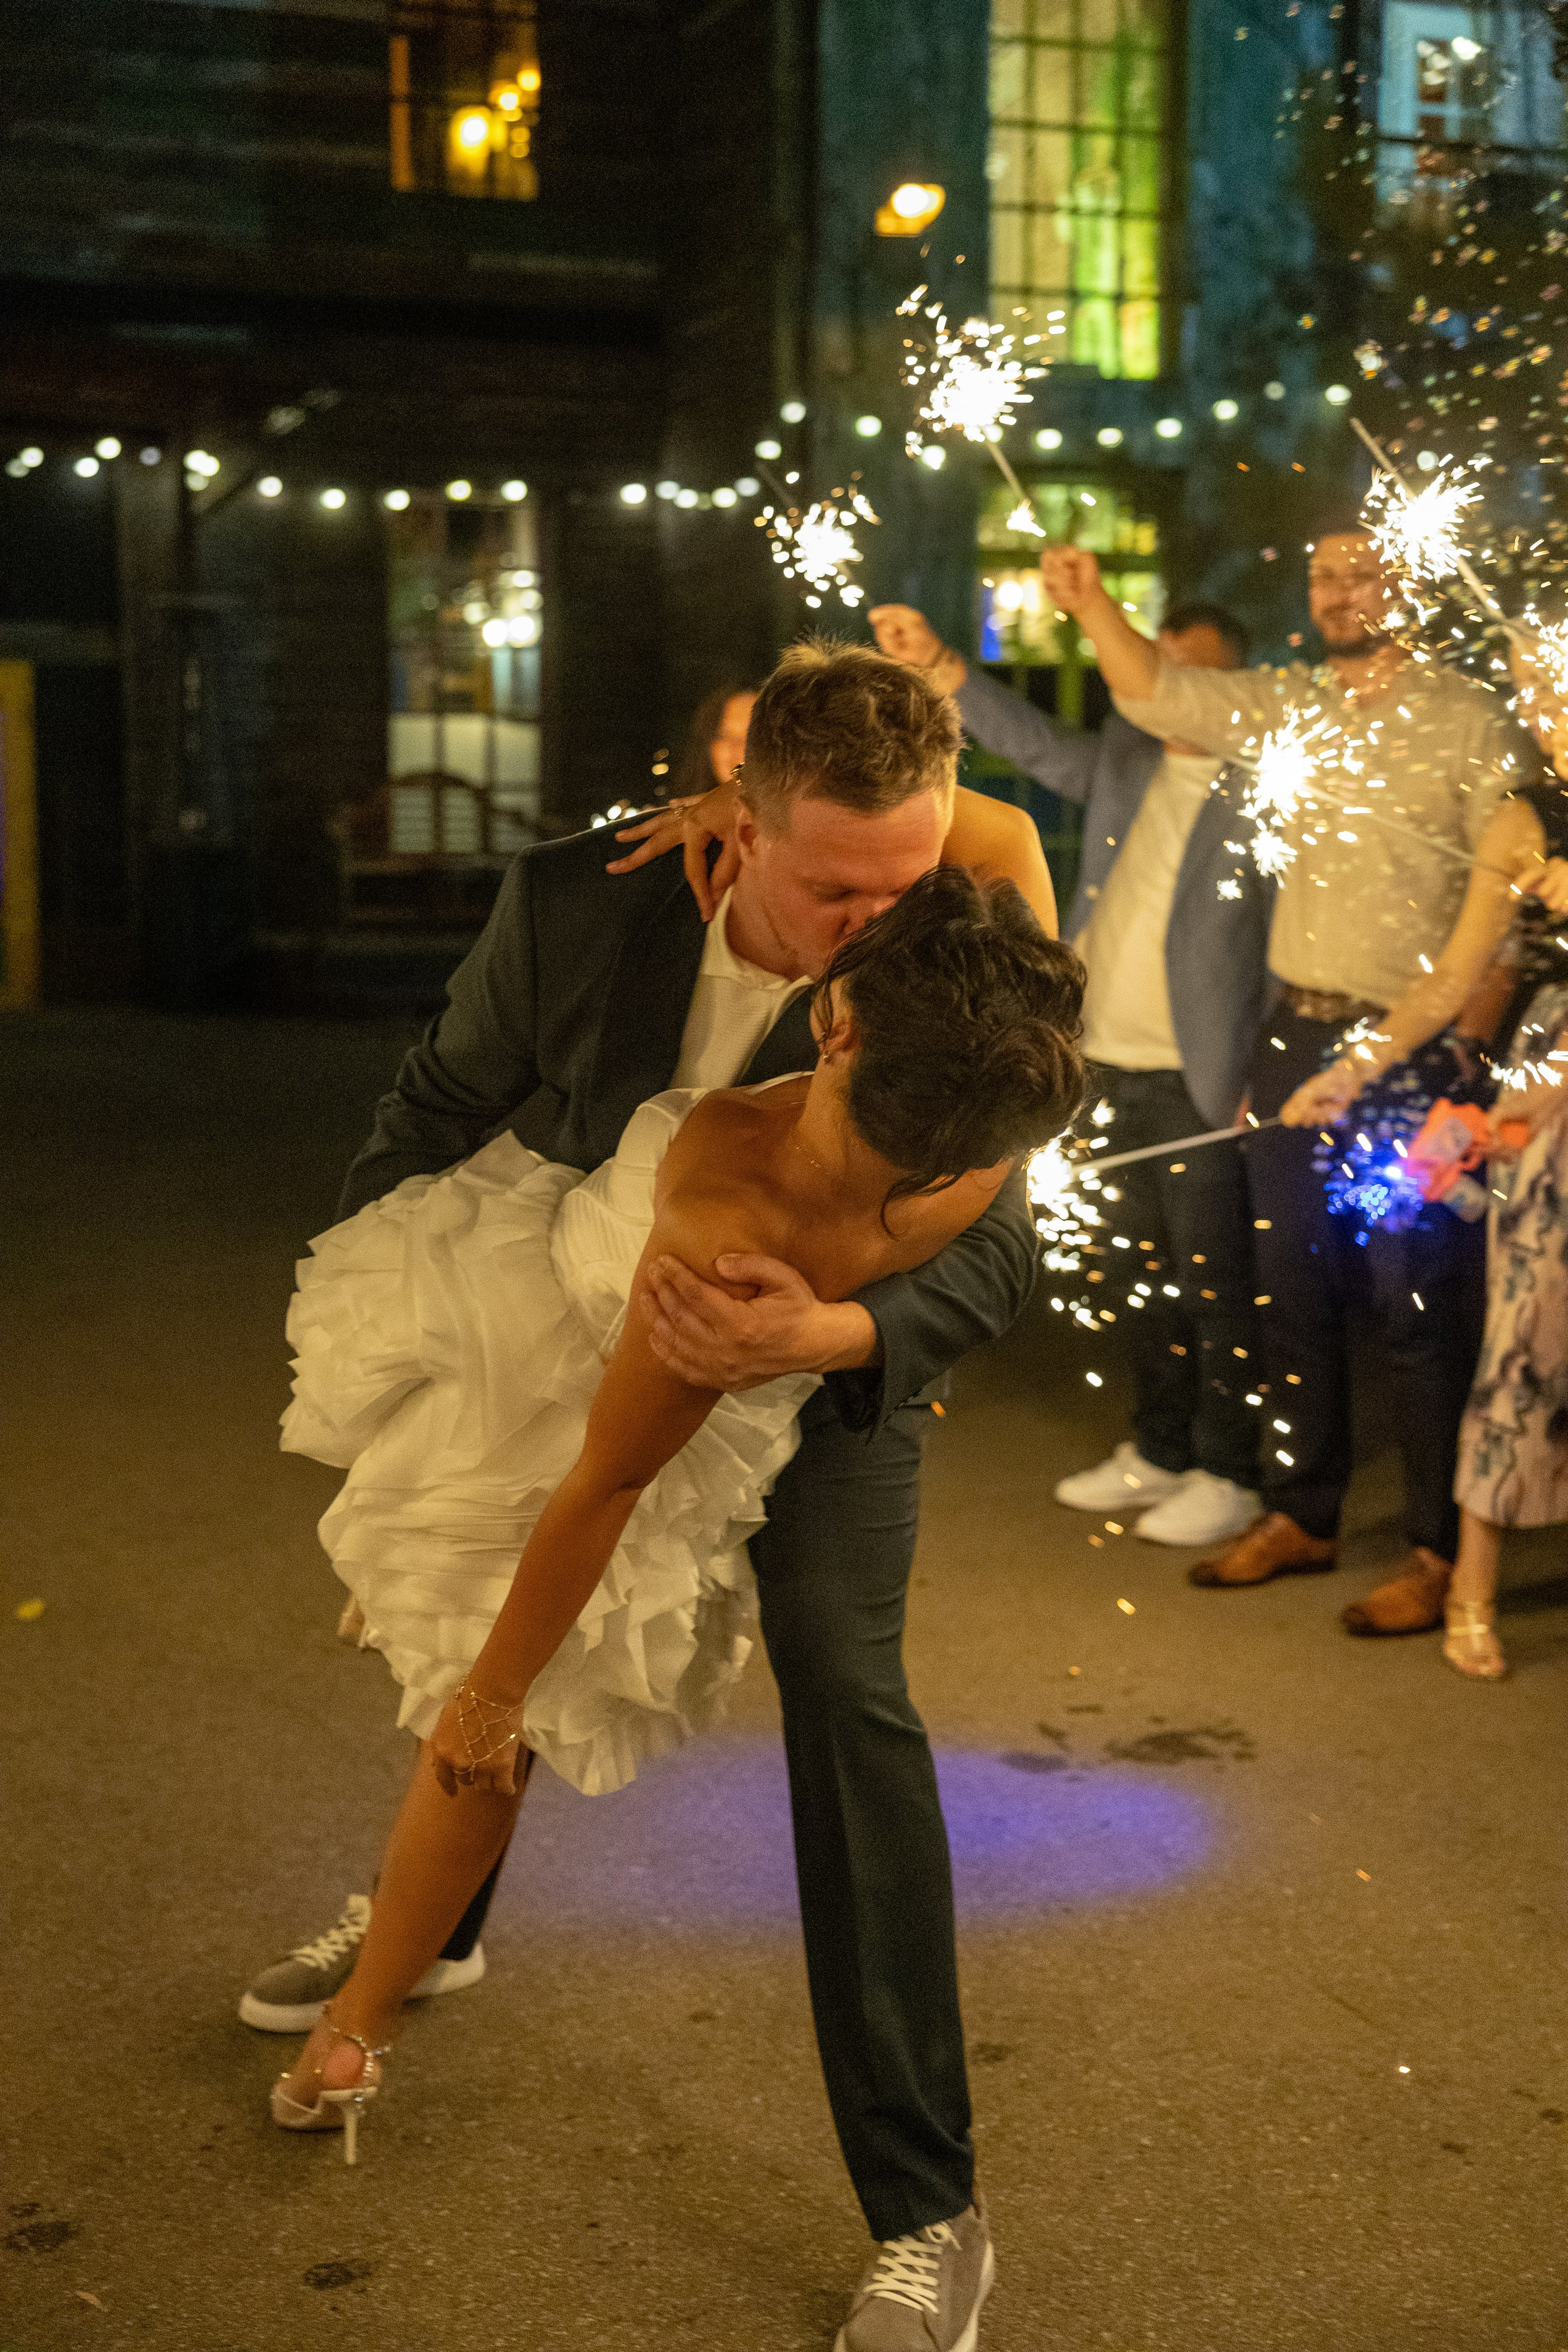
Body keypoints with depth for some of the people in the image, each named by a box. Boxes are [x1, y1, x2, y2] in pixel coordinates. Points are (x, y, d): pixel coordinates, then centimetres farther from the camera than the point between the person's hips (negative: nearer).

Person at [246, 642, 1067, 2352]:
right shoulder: (574, 907, -27)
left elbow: (993, 1246, -31)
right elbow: (443, 1102, -9)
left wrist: (826, 1335, -51)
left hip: (832, 1353, -3)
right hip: (600, 1331, 4)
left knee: (843, 1681, -22)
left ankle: (923, 2211, -13)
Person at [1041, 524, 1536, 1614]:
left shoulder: (1473, 723, -5)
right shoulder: (1291, 706, 12)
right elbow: (1160, 694, 8)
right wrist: (1092, 604, -8)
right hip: (1299, 1035, 6)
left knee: (1420, 1304, -3)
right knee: (1296, 1289, 13)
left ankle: (1439, 1550, 7)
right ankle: (1302, 1515, 25)